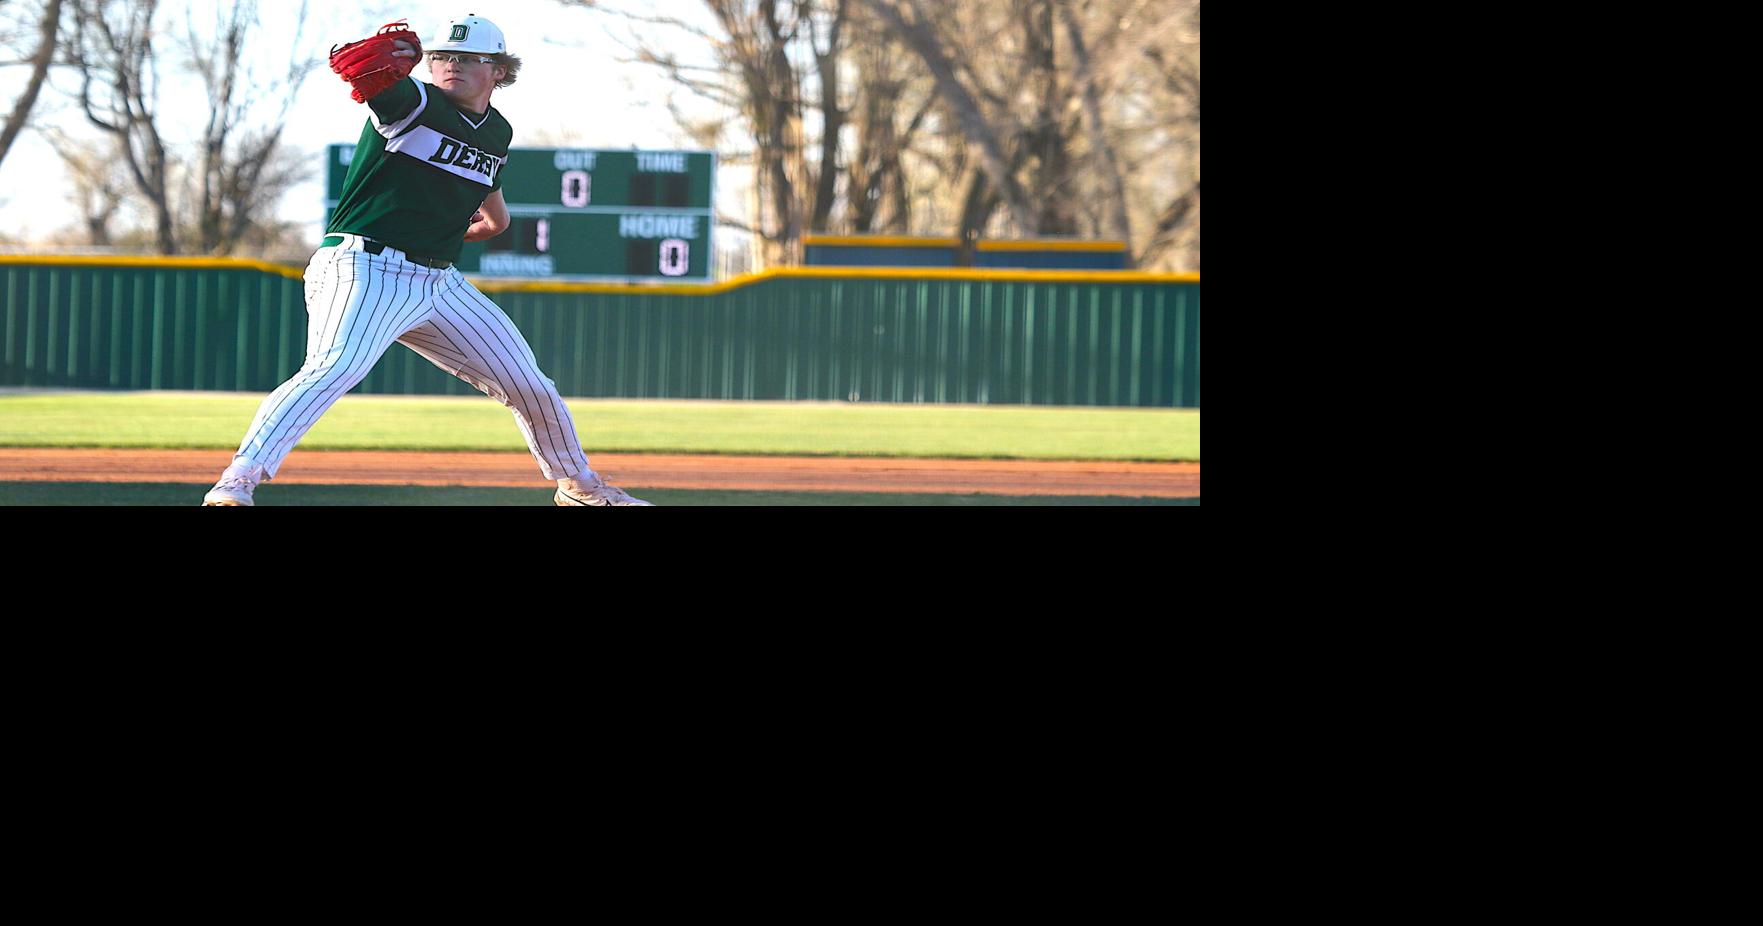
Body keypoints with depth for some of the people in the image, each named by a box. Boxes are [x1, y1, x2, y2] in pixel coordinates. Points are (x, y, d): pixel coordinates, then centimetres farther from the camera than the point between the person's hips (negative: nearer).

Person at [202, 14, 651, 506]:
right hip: (364, 269, -7)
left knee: (529, 386, 12)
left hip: (439, 283, 7)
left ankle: (578, 485, 35)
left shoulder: (497, 133, 11)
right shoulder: (414, 102, -9)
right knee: (333, 369, -31)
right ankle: (235, 482, -38)